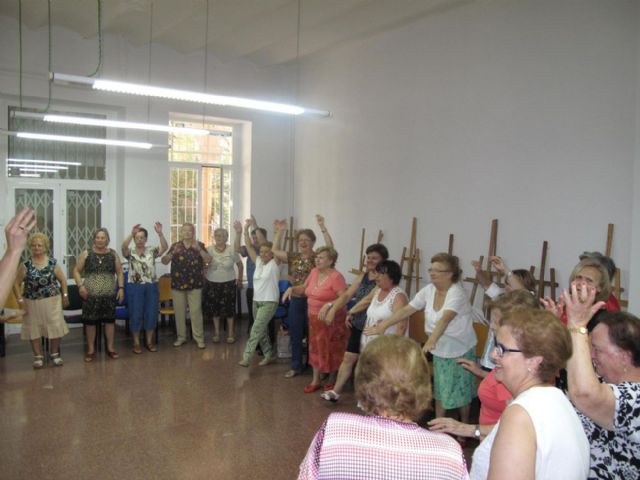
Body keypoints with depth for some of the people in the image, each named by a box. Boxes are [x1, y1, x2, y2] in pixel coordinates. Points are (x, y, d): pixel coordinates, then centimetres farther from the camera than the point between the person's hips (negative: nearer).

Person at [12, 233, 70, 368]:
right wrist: (20, 300, -8)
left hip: (52, 301, 0)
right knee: (34, 329, 6)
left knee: (55, 327, 4)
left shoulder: (52, 263, -3)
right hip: (32, 302, 0)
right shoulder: (26, 265, -6)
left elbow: (62, 280, 6)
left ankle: (55, 354, 22)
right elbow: (16, 283, -2)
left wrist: (65, 295, 2)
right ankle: (38, 357, 21)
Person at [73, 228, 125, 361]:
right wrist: (80, 285, -11)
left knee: (110, 320, 7)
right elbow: (76, 271, 3)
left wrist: (121, 288, -1)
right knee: (90, 322, 3)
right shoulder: (86, 254, 1)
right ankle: (91, 349, 16)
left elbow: (119, 272, 10)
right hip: (91, 295, -1)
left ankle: (110, 347, 20)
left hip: (109, 295, 2)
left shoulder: (113, 254, 5)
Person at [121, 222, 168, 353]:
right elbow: (123, 247, -22)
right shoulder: (130, 253, 0)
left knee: (151, 313, 6)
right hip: (135, 287, -2)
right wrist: (131, 233, -35)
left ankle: (149, 341, 20)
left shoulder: (152, 251, 4)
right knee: (136, 314, 3)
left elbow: (164, 247, -13)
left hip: (151, 286, 2)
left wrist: (160, 233, -27)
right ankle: (136, 343, 14)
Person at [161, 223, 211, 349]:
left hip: (195, 285, -1)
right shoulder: (175, 245, 5)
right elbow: (164, 261, -3)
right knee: (179, 312, 8)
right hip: (177, 284, 2)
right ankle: (181, 337, 20)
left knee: (196, 312, -1)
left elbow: (208, 260, -10)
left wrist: (198, 249, -22)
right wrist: (173, 252, -19)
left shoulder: (199, 245, 3)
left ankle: (199, 338, 6)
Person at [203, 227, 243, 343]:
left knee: (229, 308, 2)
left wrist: (240, 279, 3)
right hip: (212, 283, 1)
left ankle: (230, 334, 16)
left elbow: (240, 264, 4)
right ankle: (216, 333, 22)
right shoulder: (209, 250, -5)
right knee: (215, 309, 8)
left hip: (228, 283, -1)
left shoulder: (231, 250, -6)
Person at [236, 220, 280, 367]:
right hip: (256, 301, 7)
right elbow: (249, 246, 5)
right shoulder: (258, 261, 8)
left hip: (269, 302, -7)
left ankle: (246, 357, -12)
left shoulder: (274, 264, -6)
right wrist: (246, 230, -3)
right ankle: (269, 355, 25)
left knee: (256, 329, -13)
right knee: (261, 330, 13)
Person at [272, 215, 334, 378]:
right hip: (296, 300, 4)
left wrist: (322, 227, -26)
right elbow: (275, 251, 7)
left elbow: (330, 248, -21)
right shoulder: (293, 257, 8)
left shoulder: (317, 257, -5)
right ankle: (295, 366, 24)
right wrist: (279, 231, 0)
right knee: (295, 335, 12)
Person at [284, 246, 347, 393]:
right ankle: (315, 380, 27)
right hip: (314, 318, 7)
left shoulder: (336, 277, -19)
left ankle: (331, 380, 26)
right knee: (316, 348, 14)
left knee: (331, 350, 7)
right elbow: (304, 287, 18)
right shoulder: (314, 272, 4)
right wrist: (292, 288, 0)